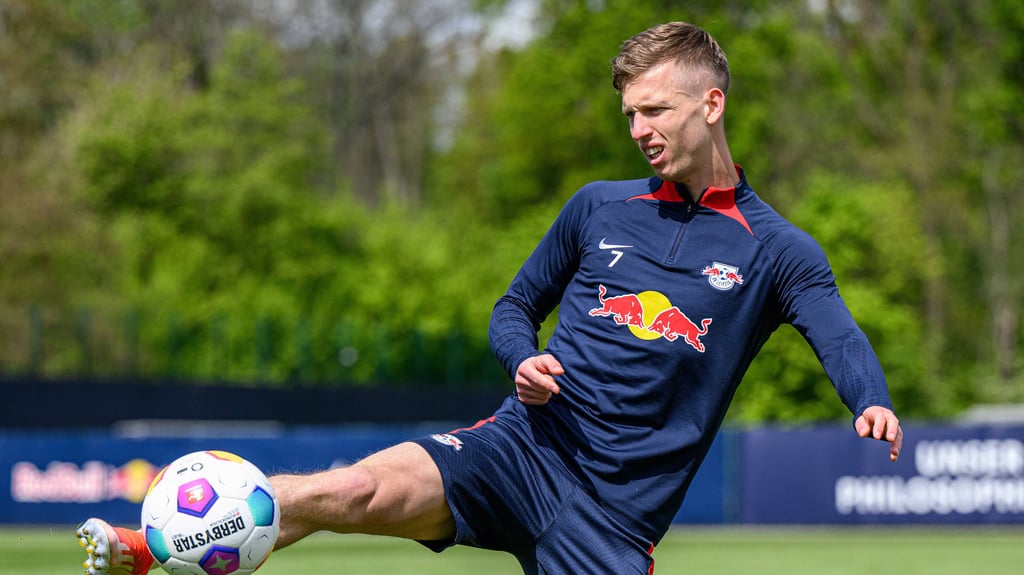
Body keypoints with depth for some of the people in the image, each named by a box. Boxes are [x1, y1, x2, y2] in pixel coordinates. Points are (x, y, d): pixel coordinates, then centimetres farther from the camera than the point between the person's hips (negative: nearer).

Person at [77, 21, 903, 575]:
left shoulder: (777, 252, 4)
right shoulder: (598, 209, 14)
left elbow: (842, 342, -10)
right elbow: (515, 308, 23)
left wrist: (874, 404, -34)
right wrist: (525, 360, -1)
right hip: (526, 446, 1)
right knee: (365, 488, -25)